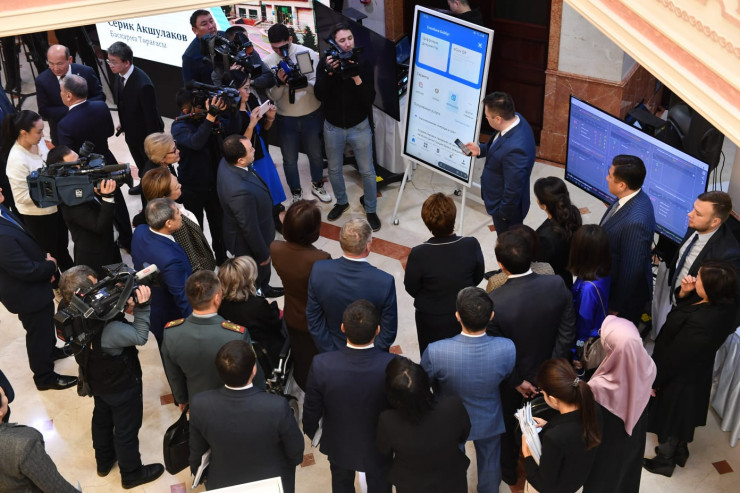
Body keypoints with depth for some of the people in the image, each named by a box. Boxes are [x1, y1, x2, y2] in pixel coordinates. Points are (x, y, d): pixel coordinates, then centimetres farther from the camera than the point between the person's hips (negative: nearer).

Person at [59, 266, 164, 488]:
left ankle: (104, 461, 56)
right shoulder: (107, 330, -44)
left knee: (102, 418, 31)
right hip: (122, 386, -7)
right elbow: (140, 337, -28)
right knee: (126, 429, 18)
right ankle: (131, 473, 42)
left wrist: (122, 302, -23)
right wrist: (142, 307, -33)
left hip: (96, 380, 7)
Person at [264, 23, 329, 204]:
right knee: (290, 159, 13)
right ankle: (296, 194, 34)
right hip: (286, 119, 1)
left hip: (312, 114, 0)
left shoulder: (308, 53, -14)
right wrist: (280, 83, -29)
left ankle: (317, 185, 44)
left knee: (315, 154, 19)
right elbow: (273, 96, -8)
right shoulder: (267, 62, -9)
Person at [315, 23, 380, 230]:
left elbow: (370, 98, -17)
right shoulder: (325, 64, -8)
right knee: (334, 169, 18)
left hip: (359, 127, -2)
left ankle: (371, 210, 26)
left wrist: (357, 78, -31)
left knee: (367, 171, 8)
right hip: (332, 127, 2)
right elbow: (320, 95, -16)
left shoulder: (363, 64, -12)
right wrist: (329, 73, -29)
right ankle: (341, 202, 43)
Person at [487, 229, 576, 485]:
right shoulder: (557, 286, -26)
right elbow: (567, 335, -16)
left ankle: (508, 471, 51)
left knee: (506, 423, 27)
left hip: (511, 379, -3)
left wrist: (516, 381, -10)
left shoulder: (494, 301, -36)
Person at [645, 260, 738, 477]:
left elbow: (674, 357, -27)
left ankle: (664, 461, 45)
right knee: (681, 416, 31)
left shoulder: (700, 323, -42)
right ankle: (680, 451, 56)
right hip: (695, 374, 7)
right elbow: (683, 308, 4)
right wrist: (684, 293, -17)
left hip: (678, 380, -7)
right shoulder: (722, 305, -16)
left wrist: (653, 381, -13)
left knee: (669, 418, 20)